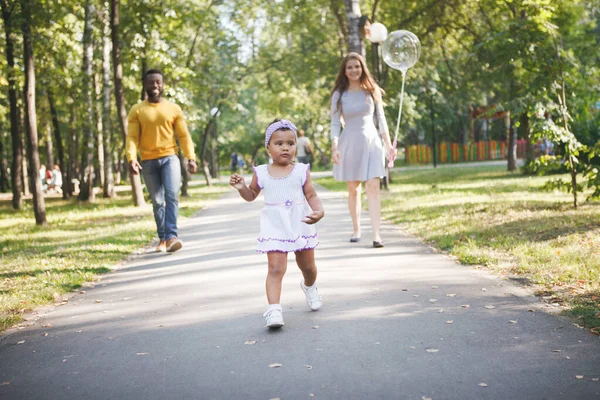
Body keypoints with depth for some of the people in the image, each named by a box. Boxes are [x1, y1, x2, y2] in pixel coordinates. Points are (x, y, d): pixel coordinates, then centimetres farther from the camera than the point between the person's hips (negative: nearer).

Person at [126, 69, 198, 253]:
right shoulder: (137, 110, 3)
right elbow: (132, 137, -3)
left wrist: (191, 158, -5)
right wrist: (132, 158, -19)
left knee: (172, 196, -16)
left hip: (170, 157, -1)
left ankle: (171, 236, -21)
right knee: (157, 202, 6)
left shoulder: (174, 109, 6)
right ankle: (162, 239, 13)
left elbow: (184, 135, 5)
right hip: (148, 161, 1)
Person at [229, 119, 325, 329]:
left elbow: (312, 196, -2)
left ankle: (309, 287, 51)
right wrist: (241, 187, -8)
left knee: (307, 266, 19)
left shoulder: (301, 171, -3)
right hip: (275, 228, -1)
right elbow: (252, 195, 13)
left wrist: (318, 211, -21)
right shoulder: (261, 173, -1)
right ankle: (274, 309, -18)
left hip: (301, 225, 1)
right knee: (276, 268, -14)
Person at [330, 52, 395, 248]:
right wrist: (334, 147, -12)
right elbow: (335, 123, 1)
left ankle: (376, 234, -15)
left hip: (371, 141, 0)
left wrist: (388, 144, 3)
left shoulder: (372, 91, 5)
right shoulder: (339, 94, 2)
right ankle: (356, 230, 19)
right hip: (349, 143, 0)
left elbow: (380, 119, 8)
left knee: (373, 187, -11)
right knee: (353, 190, 5)